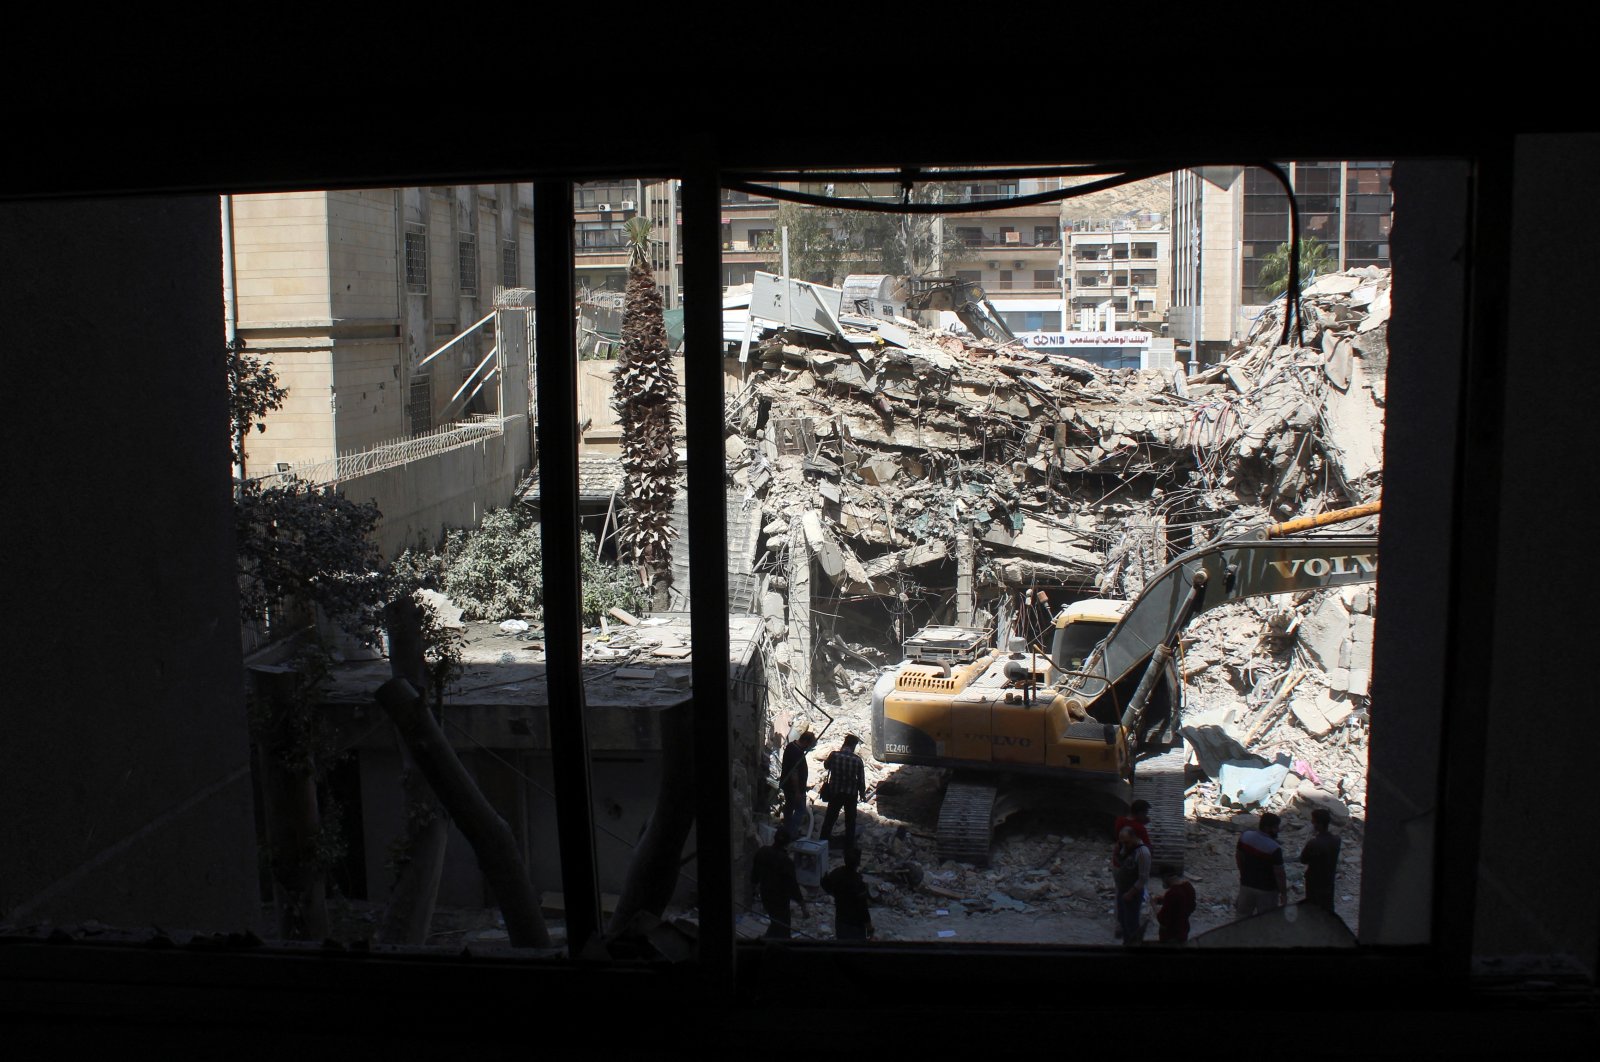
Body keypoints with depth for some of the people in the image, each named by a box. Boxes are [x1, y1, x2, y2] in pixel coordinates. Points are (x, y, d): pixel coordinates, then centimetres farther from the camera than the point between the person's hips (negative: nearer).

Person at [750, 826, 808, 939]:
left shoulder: (761, 852, -13)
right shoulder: (786, 862, -32)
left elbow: (754, 872, 4)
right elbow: (793, 886, -25)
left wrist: (755, 883, 25)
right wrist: (803, 905, -14)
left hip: (765, 894, 6)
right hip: (780, 899, -6)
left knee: (776, 922, 29)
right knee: (782, 927, 14)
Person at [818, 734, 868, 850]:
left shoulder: (834, 755, -13)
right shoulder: (857, 760, -13)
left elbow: (826, 765, 7)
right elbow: (861, 779, -7)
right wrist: (862, 793, 9)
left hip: (835, 792, 1)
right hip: (851, 794, -1)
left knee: (830, 818, 17)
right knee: (850, 821, 14)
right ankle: (849, 844, 20)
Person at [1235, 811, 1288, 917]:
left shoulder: (1245, 836, -10)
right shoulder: (1274, 848, -28)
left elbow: (1238, 857, 5)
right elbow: (1279, 874, -21)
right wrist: (1283, 894, -8)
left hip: (1246, 884, 5)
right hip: (1266, 890, -5)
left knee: (1243, 917, 22)